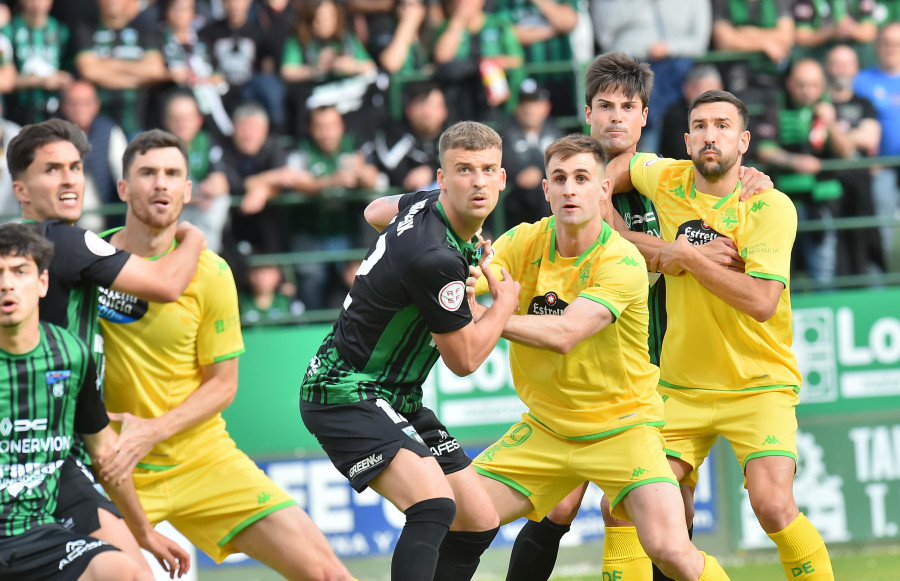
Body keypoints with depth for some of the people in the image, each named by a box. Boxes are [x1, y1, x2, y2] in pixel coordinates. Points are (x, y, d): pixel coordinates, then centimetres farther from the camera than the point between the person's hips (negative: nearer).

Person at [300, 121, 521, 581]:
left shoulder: (426, 203, 1)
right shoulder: (435, 258, -27)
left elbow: (376, 211, 26)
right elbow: (464, 359, -14)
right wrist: (505, 301, 1)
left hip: (395, 398, 11)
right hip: (345, 393, -11)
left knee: (479, 522, 9)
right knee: (435, 504, -32)